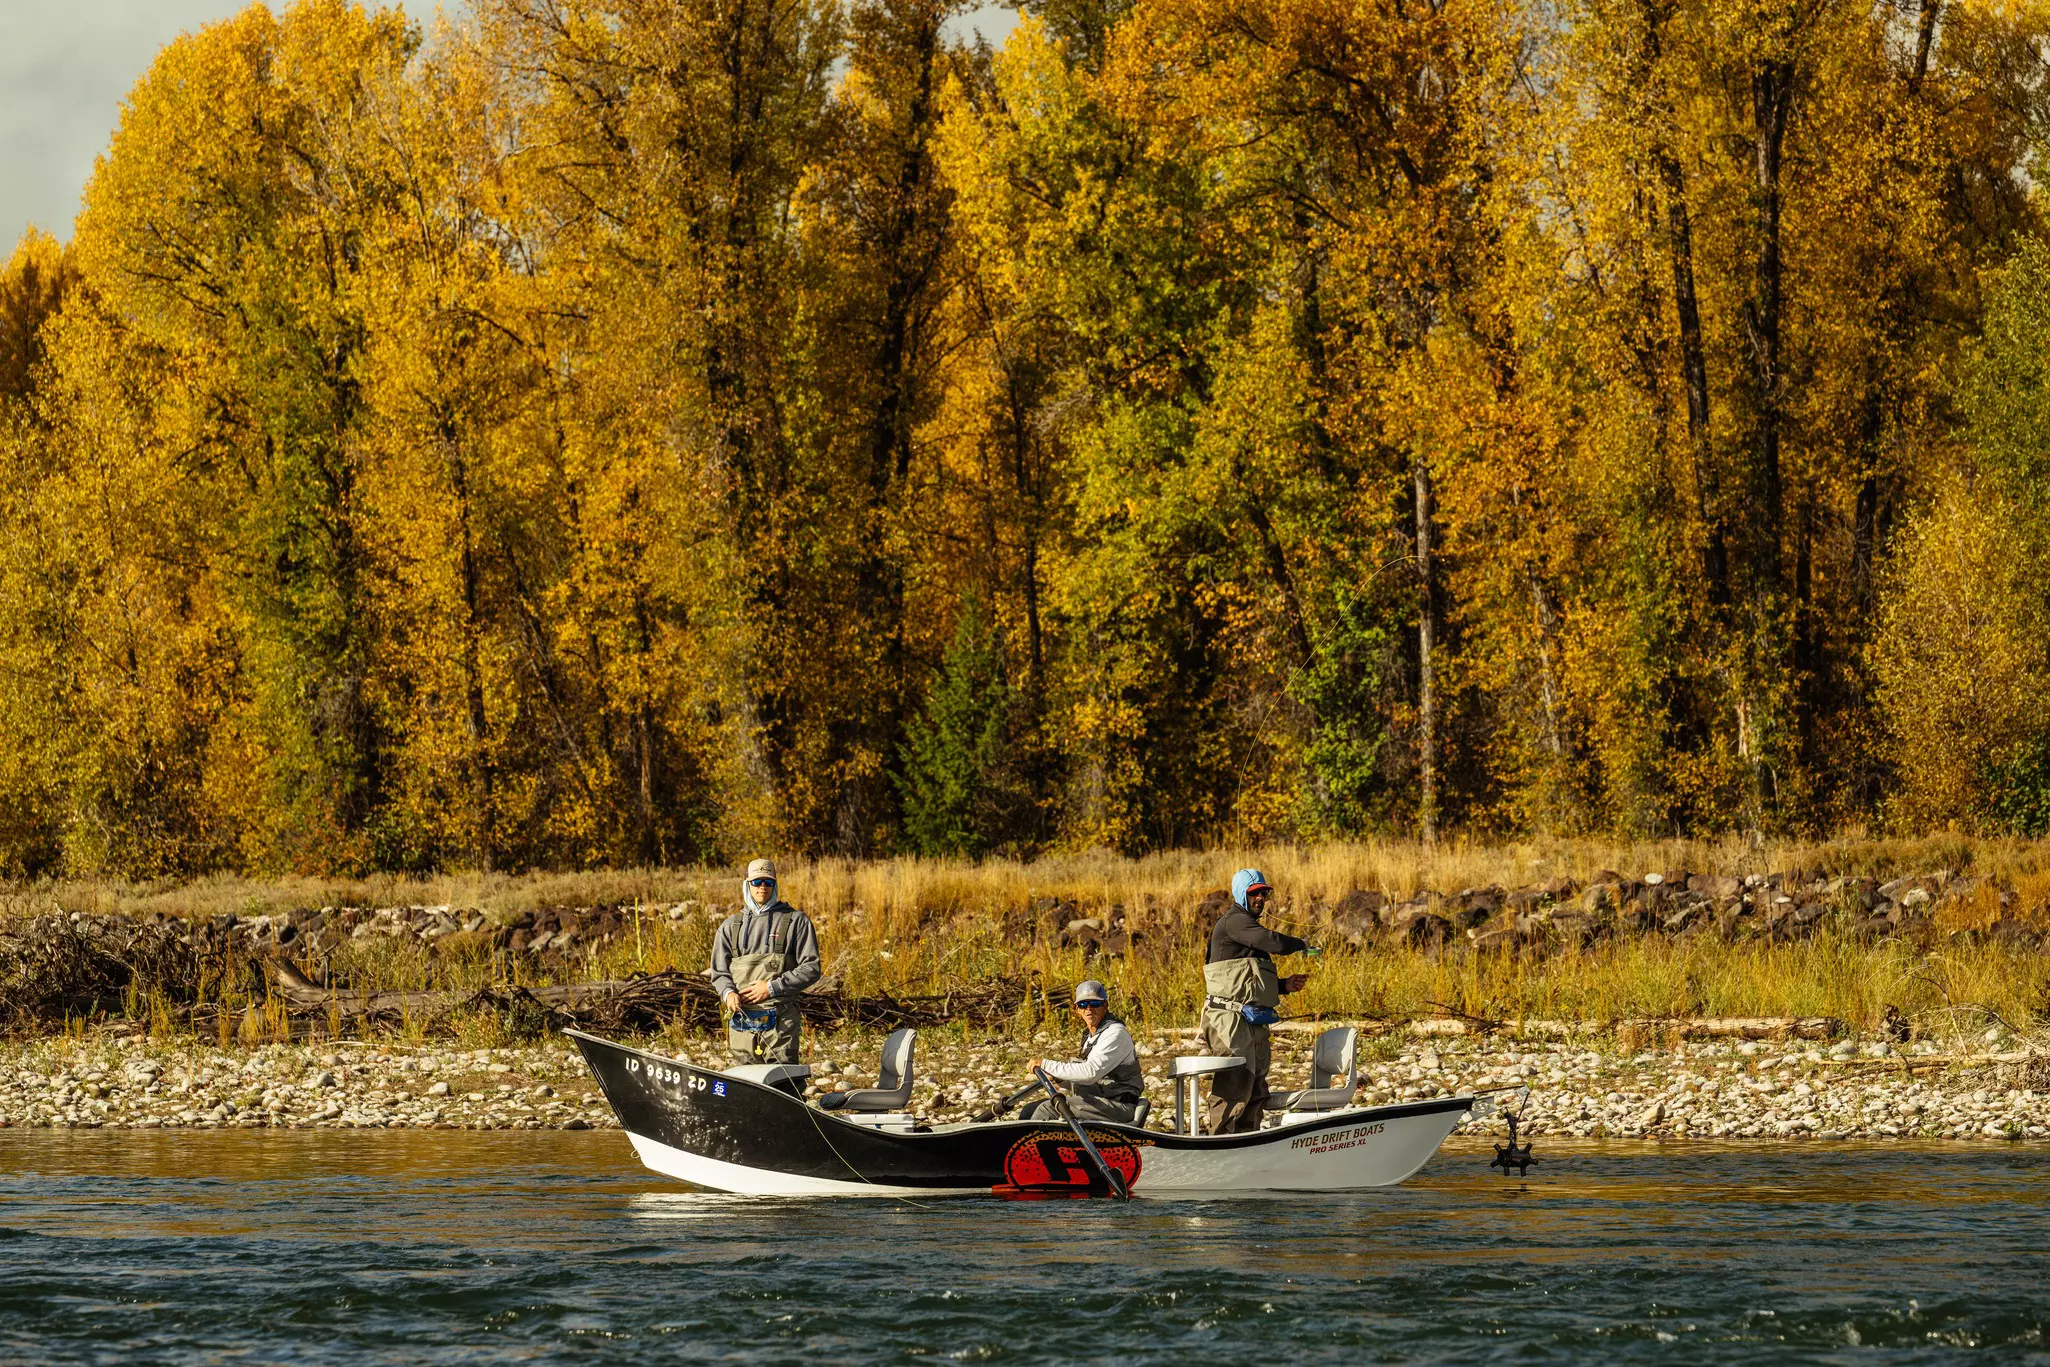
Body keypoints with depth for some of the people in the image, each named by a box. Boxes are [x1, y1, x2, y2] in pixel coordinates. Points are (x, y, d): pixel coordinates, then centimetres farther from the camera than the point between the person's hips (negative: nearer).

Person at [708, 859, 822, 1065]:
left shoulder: (795, 921, 6)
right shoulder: (731, 926, 16)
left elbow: (811, 968, 0)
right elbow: (719, 972, 17)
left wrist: (772, 988, -9)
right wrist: (728, 993, -7)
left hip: (780, 1020, -3)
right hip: (742, 1016, 3)